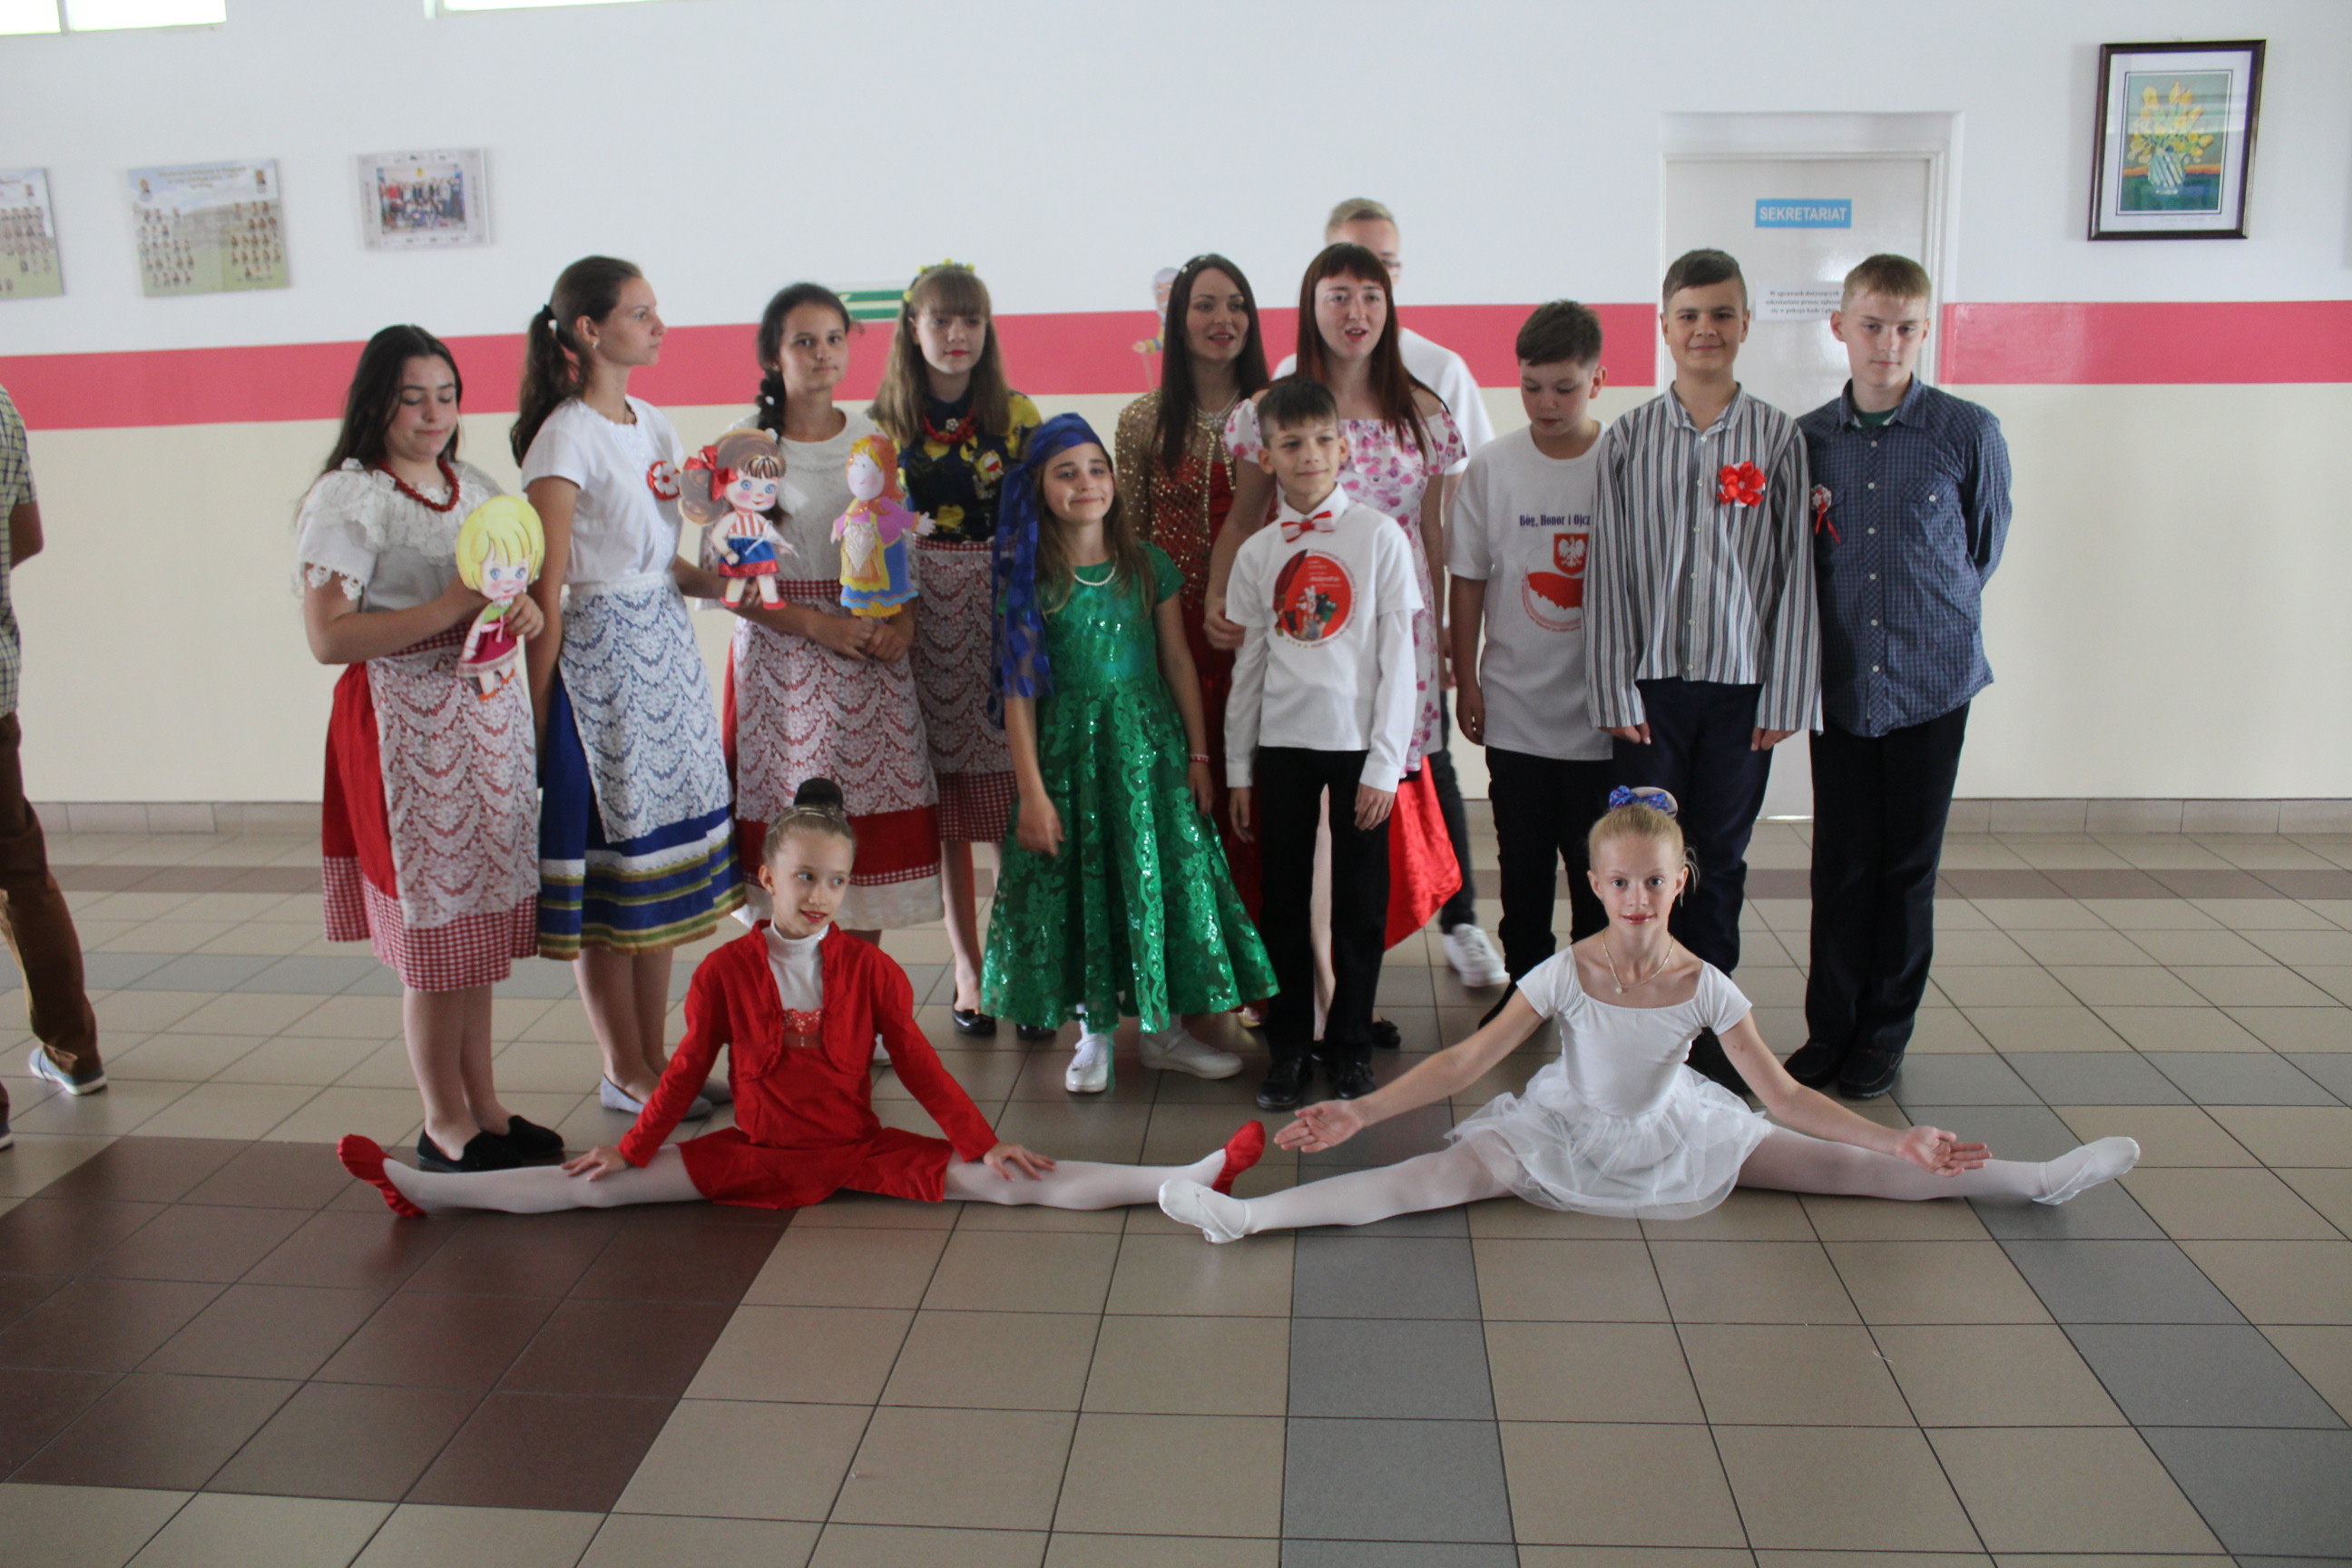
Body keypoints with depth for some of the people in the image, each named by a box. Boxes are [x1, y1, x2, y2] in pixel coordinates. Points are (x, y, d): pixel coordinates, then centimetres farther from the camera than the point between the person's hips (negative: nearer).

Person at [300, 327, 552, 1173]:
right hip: (405, 723, -6)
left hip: (490, 712, 7)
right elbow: (327, 637, -15)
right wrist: (449, 608, -19)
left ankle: (484, 1107, 20)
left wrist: (525, 611, -2)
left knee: (482, 919, 9)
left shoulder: (475, 488, 14)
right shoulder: (347, 498, -7)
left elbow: (510, 599, 22)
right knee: (435, 929, -2)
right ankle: (444, 1125, 12)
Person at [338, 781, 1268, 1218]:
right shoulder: (727, 971, -4)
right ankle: (424, 1188, 1)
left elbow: (919, 1066, -1)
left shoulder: (869, 970, -5)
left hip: (863, 1150, -1)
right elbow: (688, 1071, 5)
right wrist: (630, 1151, 5)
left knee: (1011, 1182, -15)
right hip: (757, 1152, 1)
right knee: (598, 1184, -6)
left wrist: (985, 1143, -6)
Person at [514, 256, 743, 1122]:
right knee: (608, 863, 1)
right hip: (600, 654, -8)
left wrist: (718, 580, -3)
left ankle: (654, 1056, 23)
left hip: (666, 649, 8)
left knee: (662, 856, 12)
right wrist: (534, 715, -12)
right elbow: (548, 596, -13)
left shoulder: (654, 425, 12)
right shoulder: (566, 437, -12)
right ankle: (625, 1073, 14)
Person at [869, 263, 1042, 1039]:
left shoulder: (1017, 415, 6)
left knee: (1016, 798, -3)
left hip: (1006, 611, 0)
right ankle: (967, 967, 16)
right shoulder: (885, 419, 6)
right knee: (943, 807, 4)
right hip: (921, 612, 1)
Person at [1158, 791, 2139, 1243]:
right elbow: (1465, 1062, -17)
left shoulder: (1706, 986, -13)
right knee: (1449, 1171, -27)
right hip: (1564, 1136, -2)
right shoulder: (1563, 976, -18)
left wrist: (1900, 1143, -16)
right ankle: (1249, 1215, -38)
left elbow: (1783, 1095, -8)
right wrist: (1360, 1112, -25)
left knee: (1836, 1166, -1)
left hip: (1674, 1139, 3)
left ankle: (2038, 1179, 10)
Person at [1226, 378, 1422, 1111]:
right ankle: (1289, 1046, 19)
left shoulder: (1379, 537, -1)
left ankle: (1349, 1044, 19)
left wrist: (1384, 762, -8)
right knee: (1283, 900, 7)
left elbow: (1398, 658, -3)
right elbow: (1249, 663, 10)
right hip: (1282, 745, 2)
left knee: (1360, 901, 4)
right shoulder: (1257, 552, 7)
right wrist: (1239, 768, 8)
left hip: (1359, 744, -2)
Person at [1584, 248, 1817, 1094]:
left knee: (1721, 858, 8)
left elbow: (1793, 573, 2)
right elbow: (1608, 570, 1)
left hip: (1742, 681, 0)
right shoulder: (1628, 438, 1)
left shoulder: (1778, 437, 2)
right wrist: (1616, 692, -4)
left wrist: (1783, 696, -2)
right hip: (1652, 680, 0)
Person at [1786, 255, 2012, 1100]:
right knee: (1840, 864, 6)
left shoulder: (1970, 434, -5)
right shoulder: (1805, 439, 1)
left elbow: (1984, 547, 9)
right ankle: (1829, 1029, 20)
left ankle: (1885, 1034, 21)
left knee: (1909, 865, 7)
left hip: (1932, 681, -1)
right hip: (1841, 682, 1)